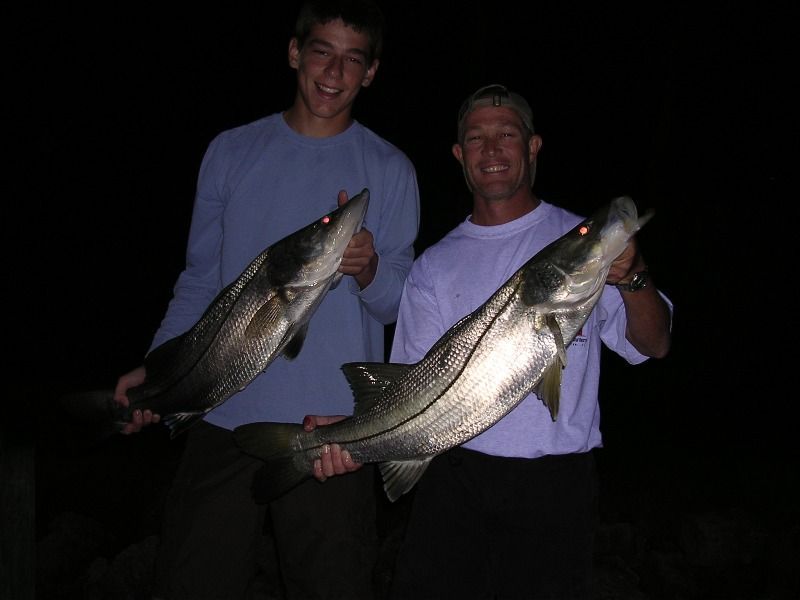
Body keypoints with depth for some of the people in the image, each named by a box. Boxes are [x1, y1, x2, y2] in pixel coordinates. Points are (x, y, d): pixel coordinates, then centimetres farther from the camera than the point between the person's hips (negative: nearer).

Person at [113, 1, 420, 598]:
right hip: (227, 415, 2)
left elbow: (401, 304, 0)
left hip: (336, 429, -1)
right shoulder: (232, 152, 8)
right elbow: (201, 280, 12)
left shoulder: (390, 170, 3)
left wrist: (369, 271, -21)